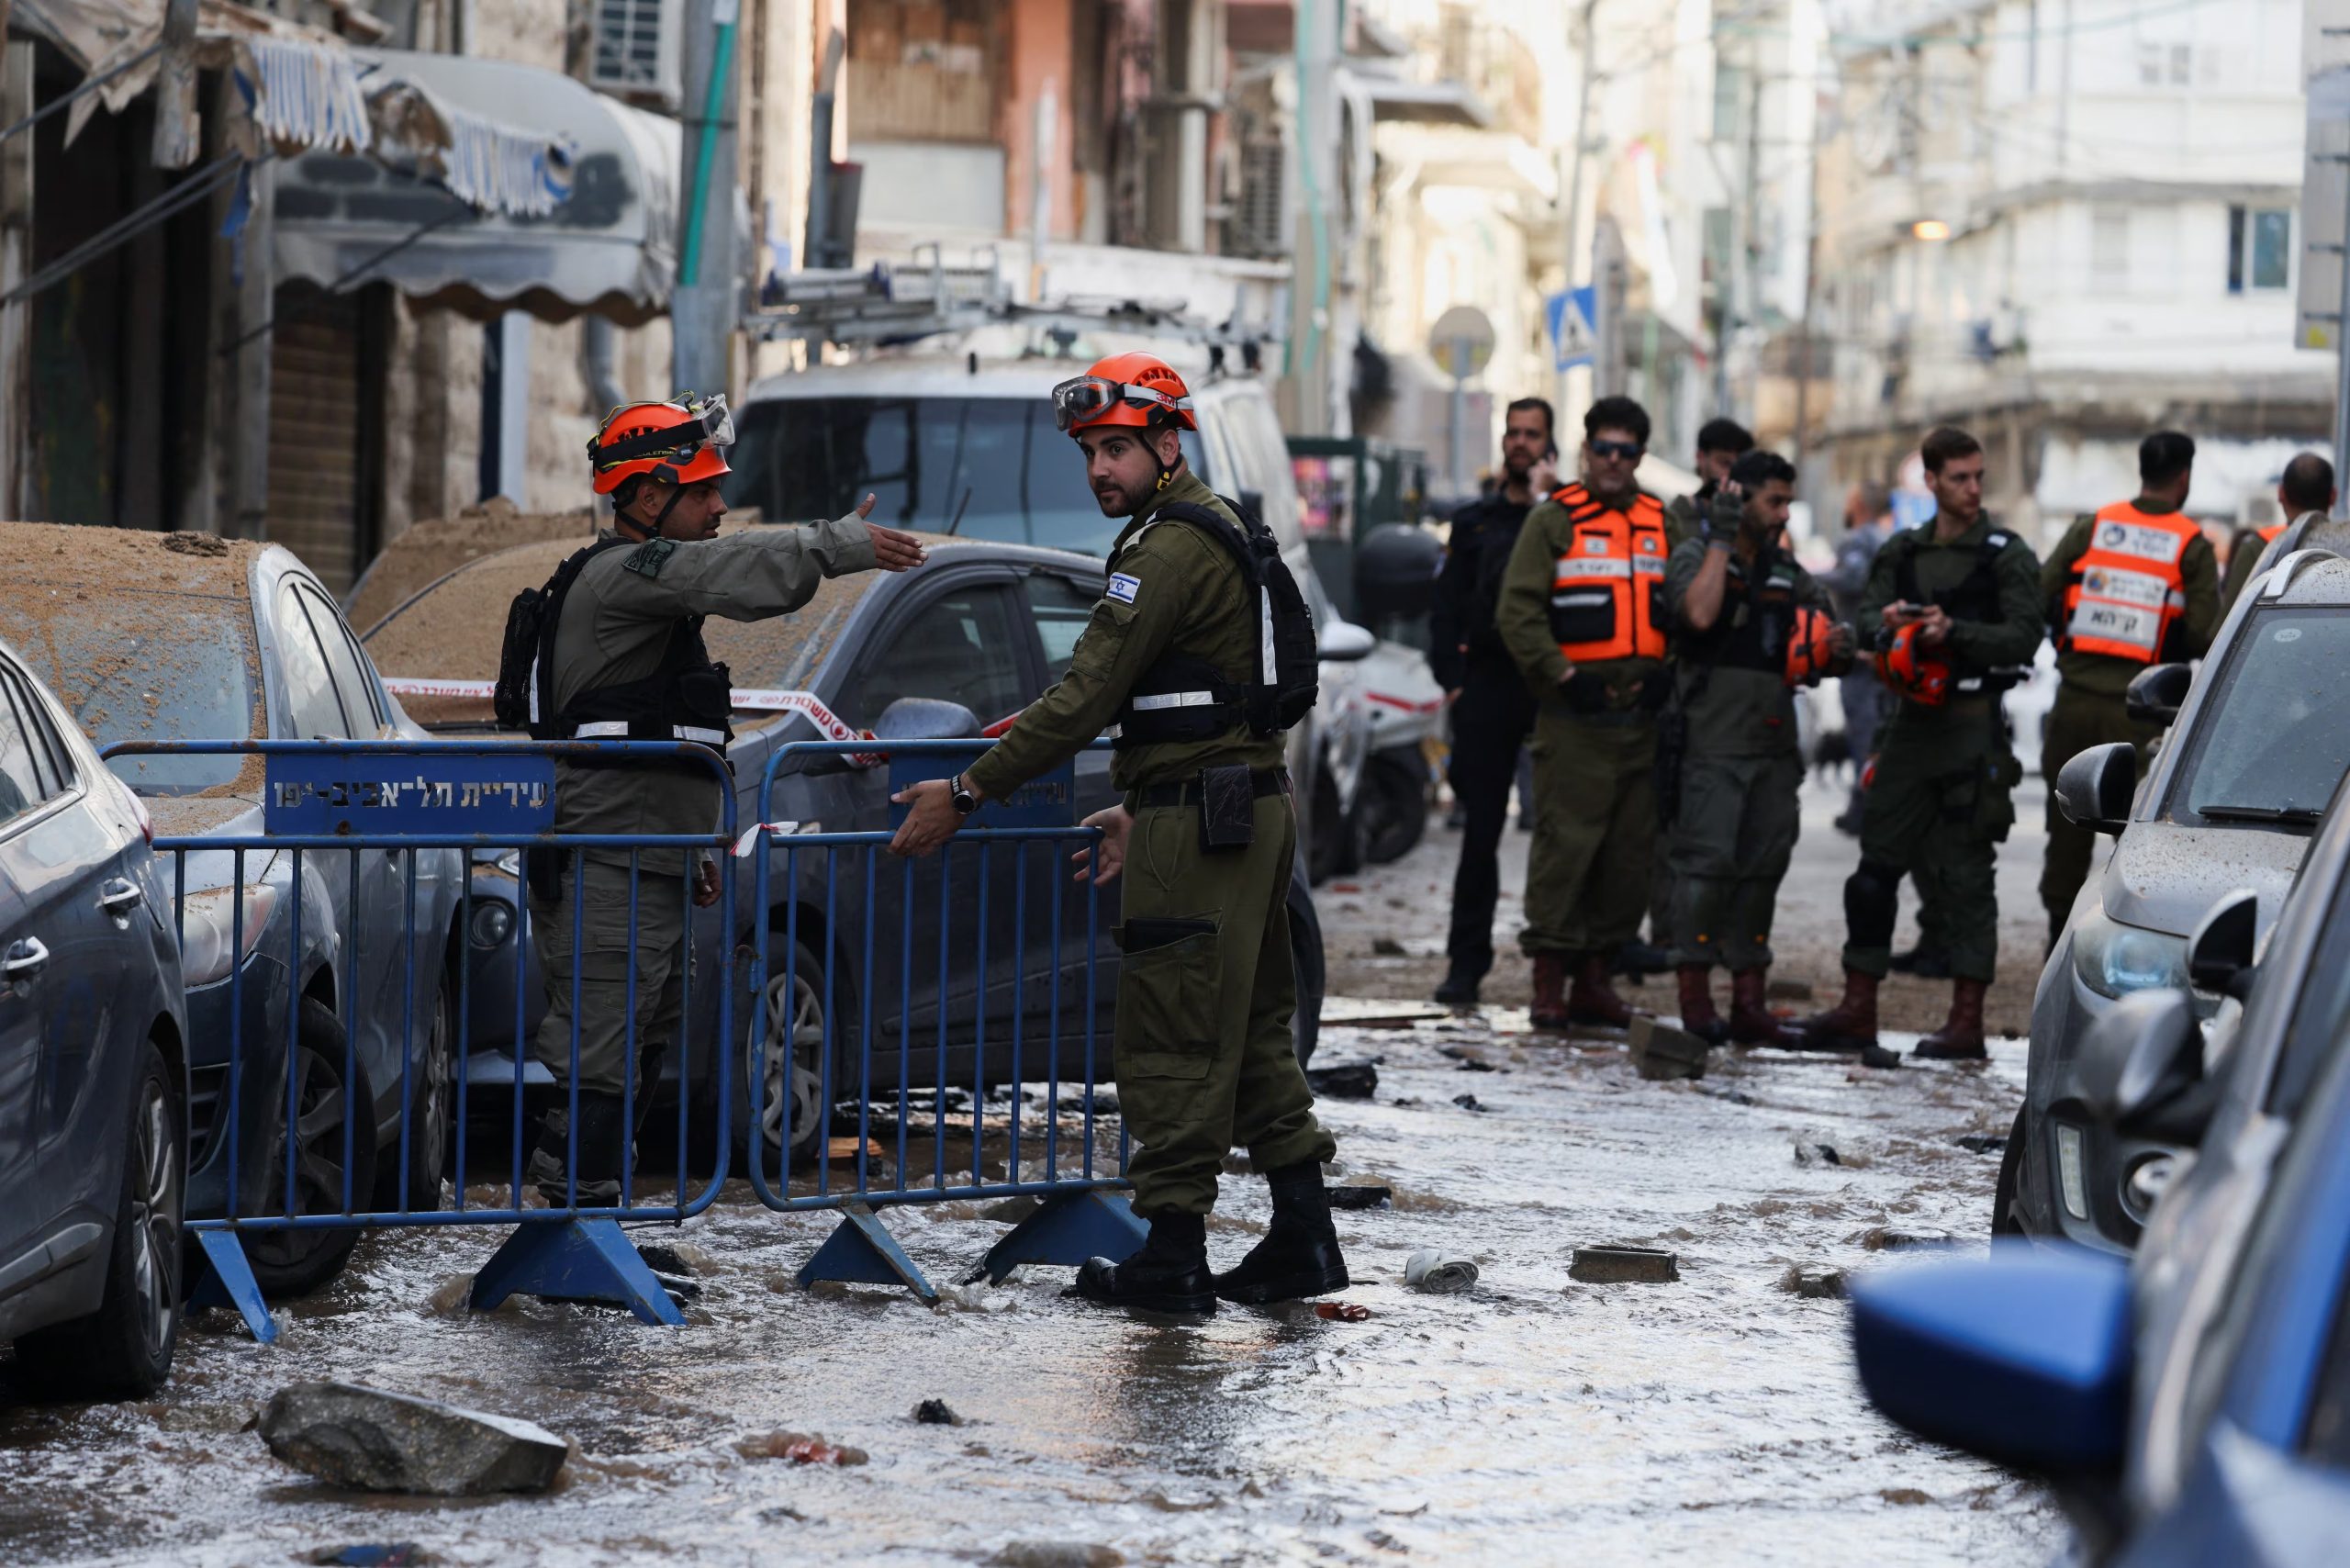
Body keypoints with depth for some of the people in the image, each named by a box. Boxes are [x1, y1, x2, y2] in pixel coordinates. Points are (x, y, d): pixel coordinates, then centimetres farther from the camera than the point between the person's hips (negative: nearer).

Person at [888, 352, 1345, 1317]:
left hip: (1199, 829, -10)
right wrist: (1142, 811, 24)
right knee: (1251, 1031, 14)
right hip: (1252, 808, 10)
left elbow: (1085, 696, -19)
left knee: (1169, 1040, -5)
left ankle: (1173, 1255, -3)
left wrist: (966, 793, -16)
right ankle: (1302, 1239, 15)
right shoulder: (1220, 532, 17)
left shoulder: (1171, 549, -16)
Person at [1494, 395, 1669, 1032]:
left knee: (1631, 849, 6)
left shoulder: (1666, 524, 14)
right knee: (1565, 842, -8)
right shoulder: (1554, 521, 1)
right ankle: (1549, 977, -4)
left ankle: (1595, 976, 14)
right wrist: (1563, 676, -12)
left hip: (1643, 716, 5)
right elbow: (1518, 613, -4)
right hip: (1573, 716, -5)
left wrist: (1667, 673, 3)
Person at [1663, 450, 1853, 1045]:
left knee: (1762, 871, 5)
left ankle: (1749, 1004, 9)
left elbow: (1814, 654, 20)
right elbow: (1699, 613, -21)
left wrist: (1836, 650, -4)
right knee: (1707, 865, -11)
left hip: (1774, 748, 6)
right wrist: (1722, 538, -13)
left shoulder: (1787, 573, 18)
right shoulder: (1696, 556, 1)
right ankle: (1696, 1001, -9)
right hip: (1711, 745, -6)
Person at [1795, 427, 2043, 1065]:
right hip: (1913, 721, 5)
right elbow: (1868, 613, 5)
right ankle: (1857, 1009, 11)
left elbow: (2024, 636, -10)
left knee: (1965, 871, -5)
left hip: (1972, 723, -5)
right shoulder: (1903, 552, 14)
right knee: (1878, 862, 5)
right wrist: (1888, 623, -18)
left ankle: (1967, 1021, -2)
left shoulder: (2007, 556, -1)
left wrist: (1953, 631, -22)